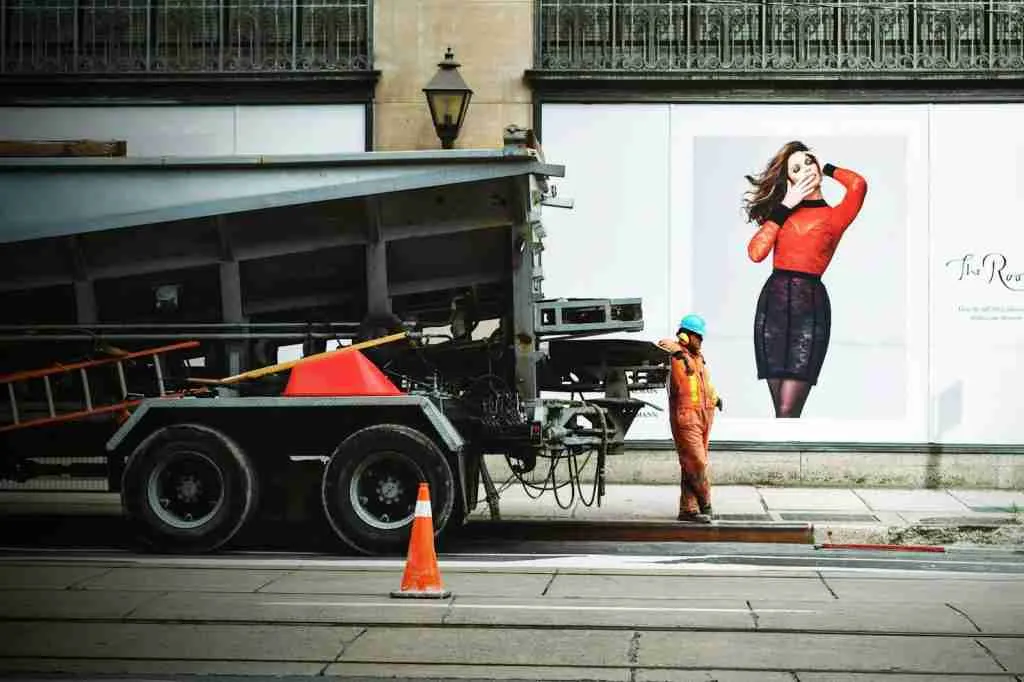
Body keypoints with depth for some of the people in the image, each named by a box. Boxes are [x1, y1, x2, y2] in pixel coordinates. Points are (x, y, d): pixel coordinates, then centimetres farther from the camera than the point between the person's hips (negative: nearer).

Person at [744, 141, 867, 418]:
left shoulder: (835, 216, 8)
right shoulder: (782, 211, 18)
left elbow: (858, 184, -12)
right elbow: (756, 252, 4)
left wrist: (825, 168, 8)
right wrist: (784, 206, 6)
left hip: (810, 304, -3)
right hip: (773, 301, 3)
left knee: (788, 410, -12)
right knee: (781, 408, 1)